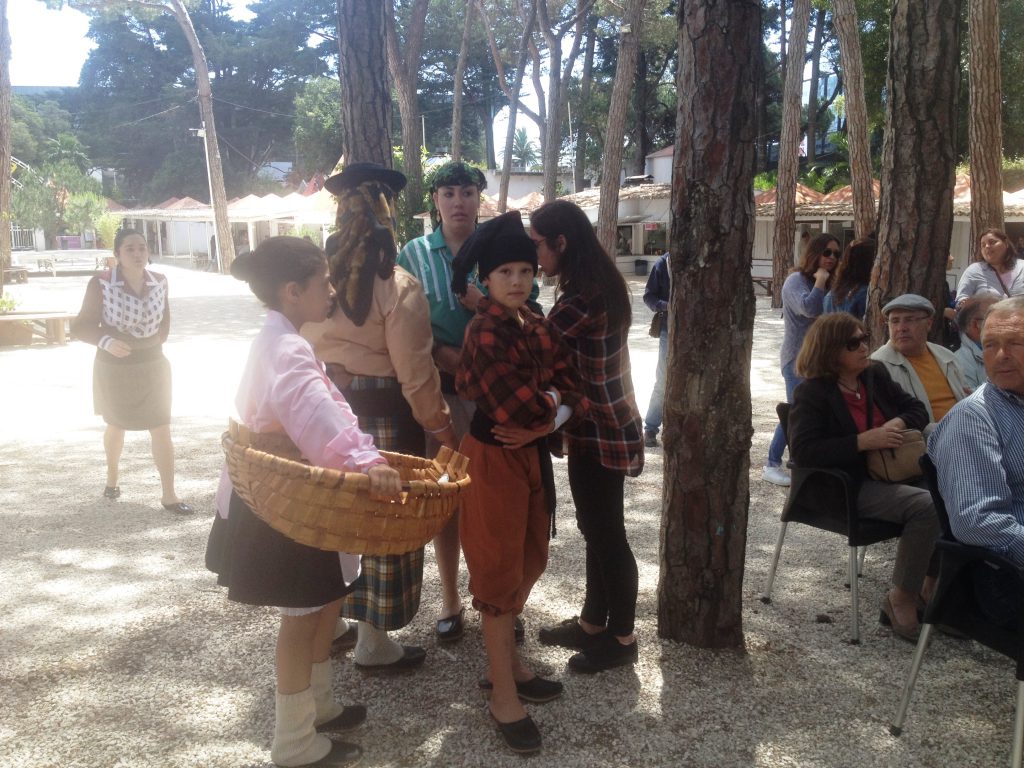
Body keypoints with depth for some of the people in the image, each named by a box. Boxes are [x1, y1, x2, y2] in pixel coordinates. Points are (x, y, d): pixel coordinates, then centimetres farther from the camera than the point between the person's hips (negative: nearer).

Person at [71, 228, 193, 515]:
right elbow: (81, 326, -12)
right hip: (114, 368, -2)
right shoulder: (101, 283, -17)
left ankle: (169, 494, 5)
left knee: (161, 428, -2)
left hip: (152, 365, 2)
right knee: (116, 425, 18)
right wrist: (106, 341, -31)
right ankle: (112, 477, 44)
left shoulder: (159, 281, -6)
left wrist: (131, 342, -2)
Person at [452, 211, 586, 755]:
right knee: (500, 572, 4)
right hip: (495, 460, -8)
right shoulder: (484, 332, -19)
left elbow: (573, 390, 0)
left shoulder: (536, 326, 5)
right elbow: (516, 407, -28)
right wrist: (551, 401, -8)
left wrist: (543, 423, -17)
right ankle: (503, 695, 19)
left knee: (529, 563, 19)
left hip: (532, 456, 8)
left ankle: (506, 663, 38)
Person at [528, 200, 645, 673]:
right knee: (596, 529, 19)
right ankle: (593, 623, 34)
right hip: (602, 425, 10)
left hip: (601, 431, -10)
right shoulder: (599, 286, 9)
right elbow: (551, 346, 7)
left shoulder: (584, 299, -23)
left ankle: (621, 638, 19)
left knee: (607, 534, 3)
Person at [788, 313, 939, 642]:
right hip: (848, 488, -7)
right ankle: (900, 600, -14)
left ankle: (933, 583, 0)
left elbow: (917, 408, 21)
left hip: (891, 473, 7)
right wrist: (863, 441, -22)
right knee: (926, 505, -28)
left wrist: (899, 423, -4)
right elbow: (802, 450, -17)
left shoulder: (876, 375, 13)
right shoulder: (811, 393, -7)